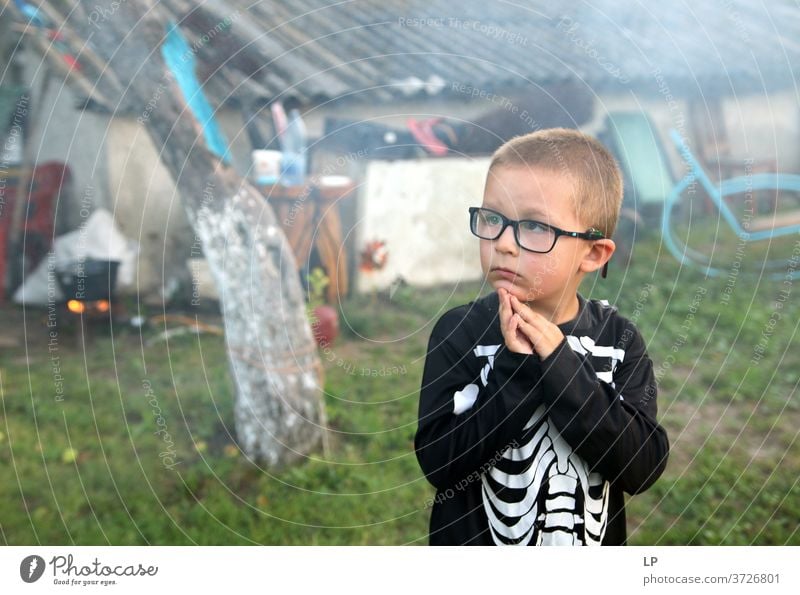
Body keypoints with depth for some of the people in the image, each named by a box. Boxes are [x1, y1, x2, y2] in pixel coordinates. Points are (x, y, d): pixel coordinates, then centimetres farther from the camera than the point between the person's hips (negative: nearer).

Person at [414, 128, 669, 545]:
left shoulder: (618, 339, -10)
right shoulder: (459, 333, -14)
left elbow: (643, 466, -18)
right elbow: (437, 462, -20)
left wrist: (560, 368, -25)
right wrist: (516, 369, -27)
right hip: (474, 537, -1)